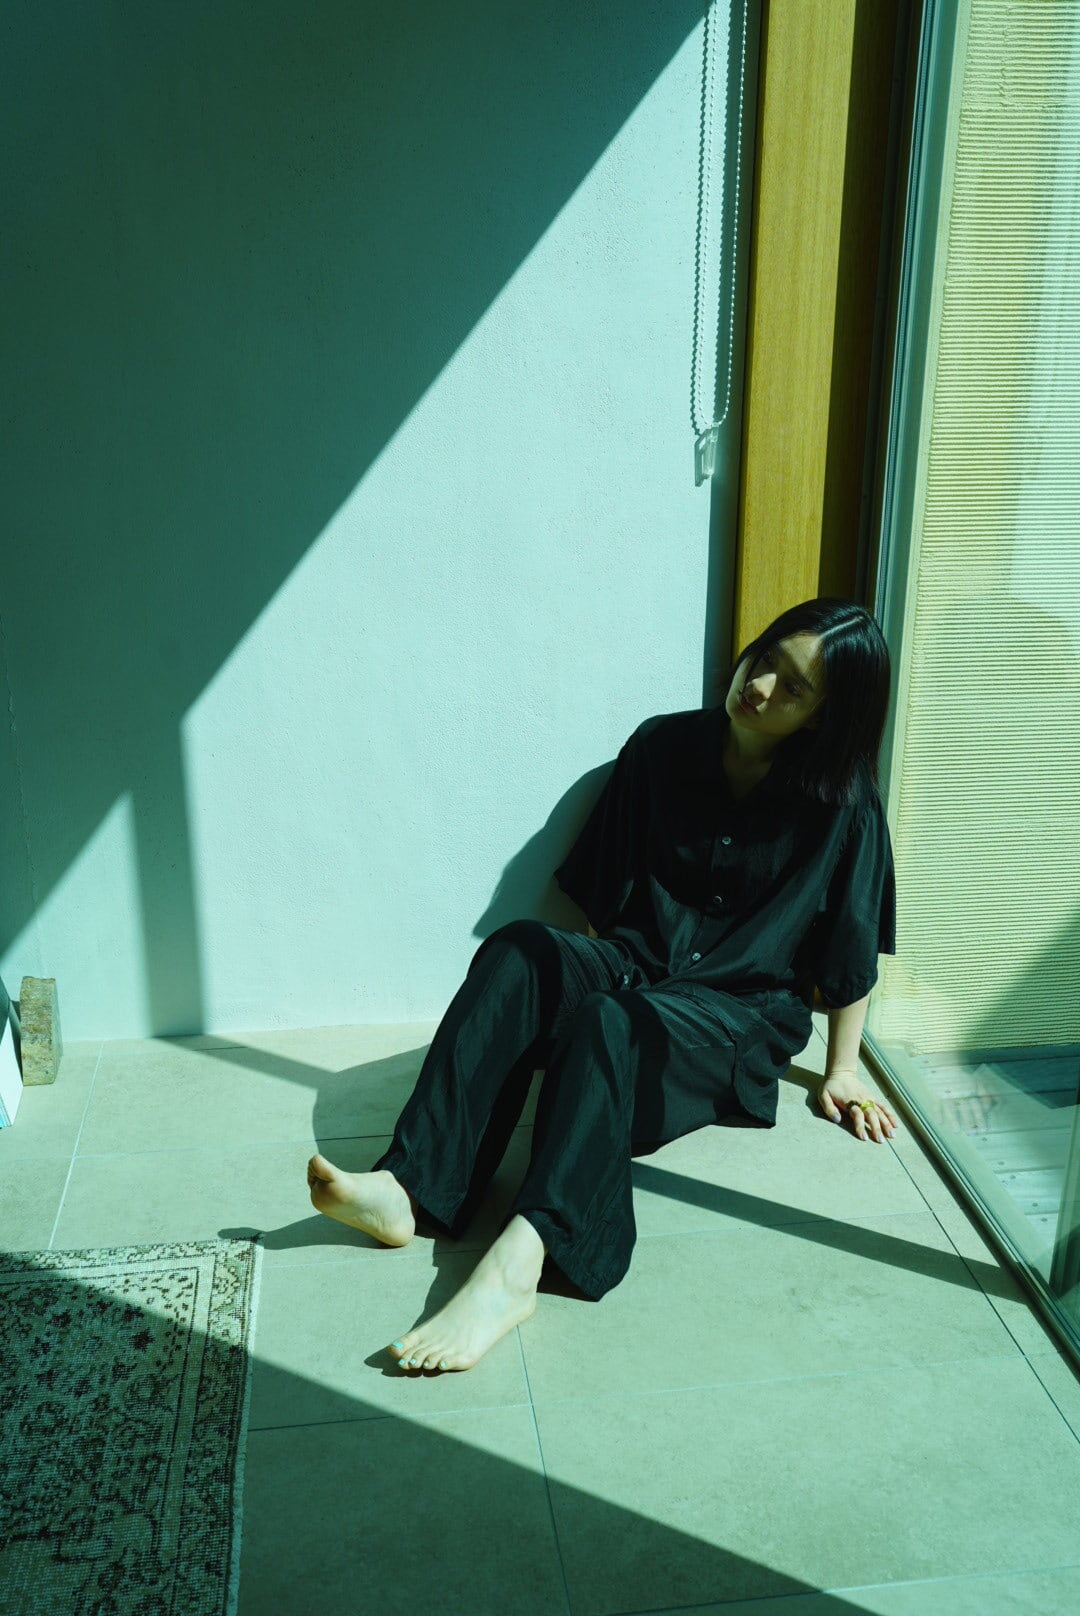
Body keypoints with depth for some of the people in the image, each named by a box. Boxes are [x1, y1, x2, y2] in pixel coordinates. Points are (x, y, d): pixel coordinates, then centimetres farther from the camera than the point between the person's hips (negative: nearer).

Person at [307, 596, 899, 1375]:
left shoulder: (841, 804, -7)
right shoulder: (663, 747, 2)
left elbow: (852, 951, 1)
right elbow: (605, 896, 11)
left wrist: (842, 1069, 4)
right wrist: (578, 973, 5)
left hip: (740, 1014, -4)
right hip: (634, 967, 4)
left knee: (608, 1023, -37)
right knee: (518, 951, -28)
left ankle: (516, 1264, -55)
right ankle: (403, 1188, -41)